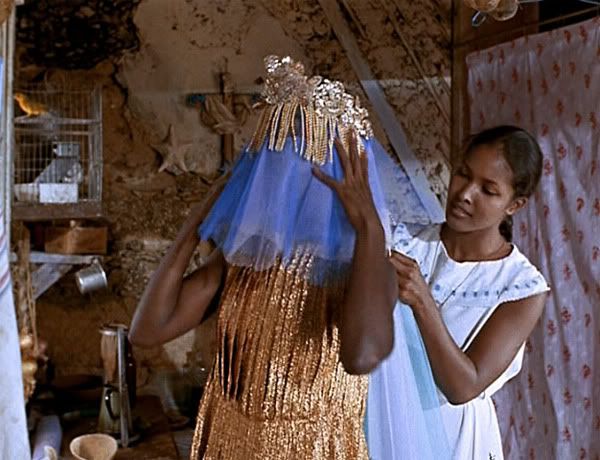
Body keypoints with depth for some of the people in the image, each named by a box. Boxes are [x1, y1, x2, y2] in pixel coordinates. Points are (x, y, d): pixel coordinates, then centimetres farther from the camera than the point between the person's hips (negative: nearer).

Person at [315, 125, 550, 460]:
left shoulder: (524, 288, -14)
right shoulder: (405, 240, -10)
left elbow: (463, 387, -18)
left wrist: (422, 303, -32)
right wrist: (367, 224, -33)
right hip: (378, 422, 2)